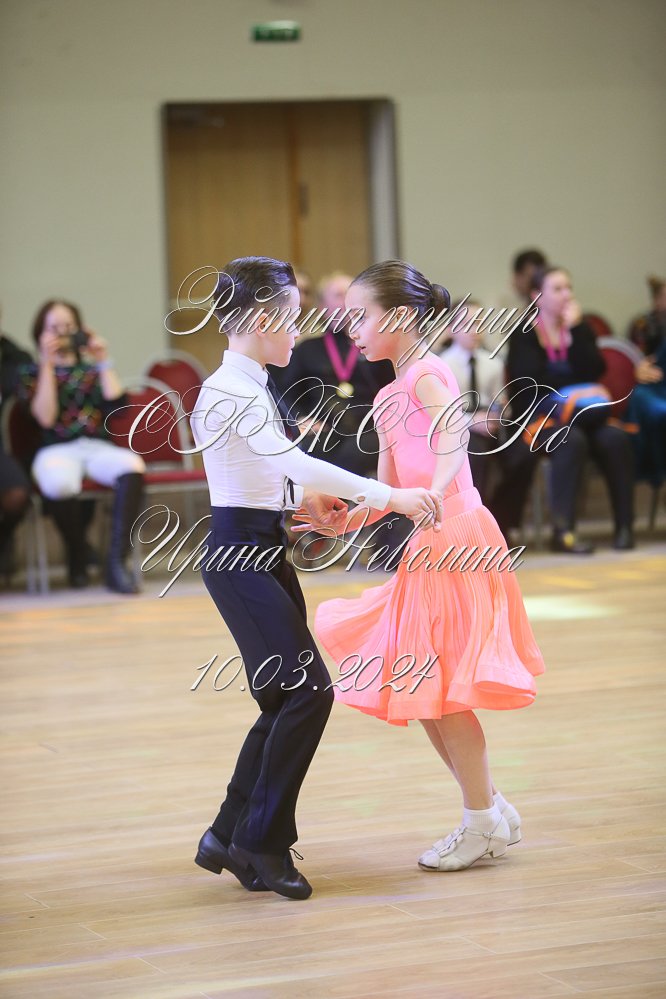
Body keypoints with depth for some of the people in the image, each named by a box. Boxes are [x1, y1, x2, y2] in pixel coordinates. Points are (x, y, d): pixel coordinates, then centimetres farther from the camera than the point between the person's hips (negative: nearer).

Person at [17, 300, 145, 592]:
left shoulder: (92, 370, 23)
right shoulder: (32, 373, 15)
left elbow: (116, 404, 5)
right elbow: (46, 417, -3)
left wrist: (104, 363, 7)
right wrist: (48, 364, -3)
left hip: (98, 447, 2)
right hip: (57, 450, -2)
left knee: (132, 468, -35)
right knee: (60, 484, -41)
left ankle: (116, 562, -36)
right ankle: (78, 558, -14)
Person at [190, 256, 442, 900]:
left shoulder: (253, 386, 14)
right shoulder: (227, 392, -17)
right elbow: (293, 460, -30)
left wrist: (302, 498, 11)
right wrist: (387, 496, -31)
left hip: (265, 551, 10)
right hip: (240, 553, -10)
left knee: (288, 699, 10)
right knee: (307, 691, -12)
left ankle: (230, 839, 18)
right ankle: (259, 845, -2)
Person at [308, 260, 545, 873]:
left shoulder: (427, 375, -10)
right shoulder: (389, 398, 16)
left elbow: (453, 438, -29)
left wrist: (434, 491, -46)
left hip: (454, 537, -9)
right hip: (424, 548, 9)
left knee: (439, 688, -5)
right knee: (421, 692, 11)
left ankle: (483, 823, 6)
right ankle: (491, 809, 20)